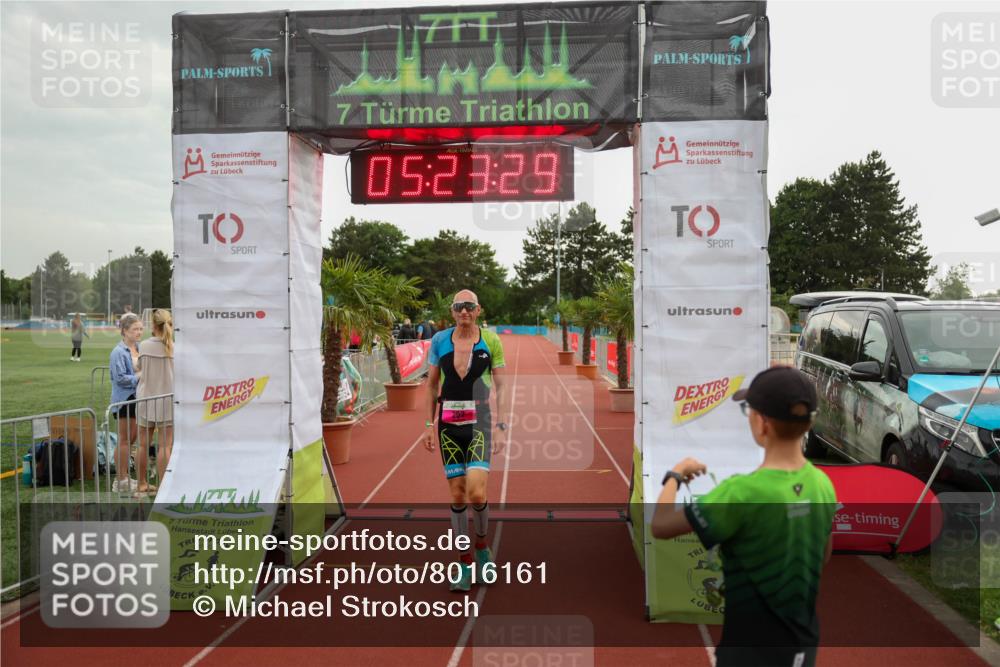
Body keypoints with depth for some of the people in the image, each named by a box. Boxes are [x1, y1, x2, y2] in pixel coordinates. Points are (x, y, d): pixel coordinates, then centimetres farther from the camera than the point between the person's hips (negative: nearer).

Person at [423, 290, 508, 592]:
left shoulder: (491, 341, -2)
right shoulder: (439, 340, 3)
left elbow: (501, 387, 1)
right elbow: (432, 384, 10)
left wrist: (500, 426, -5)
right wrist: (429, 424, 7)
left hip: (479, 422, -2)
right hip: (448, 423, 2)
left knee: (476, 493, -14)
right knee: (457, 496, 3)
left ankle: (482, 543, 17)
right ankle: (464, 562, 18)